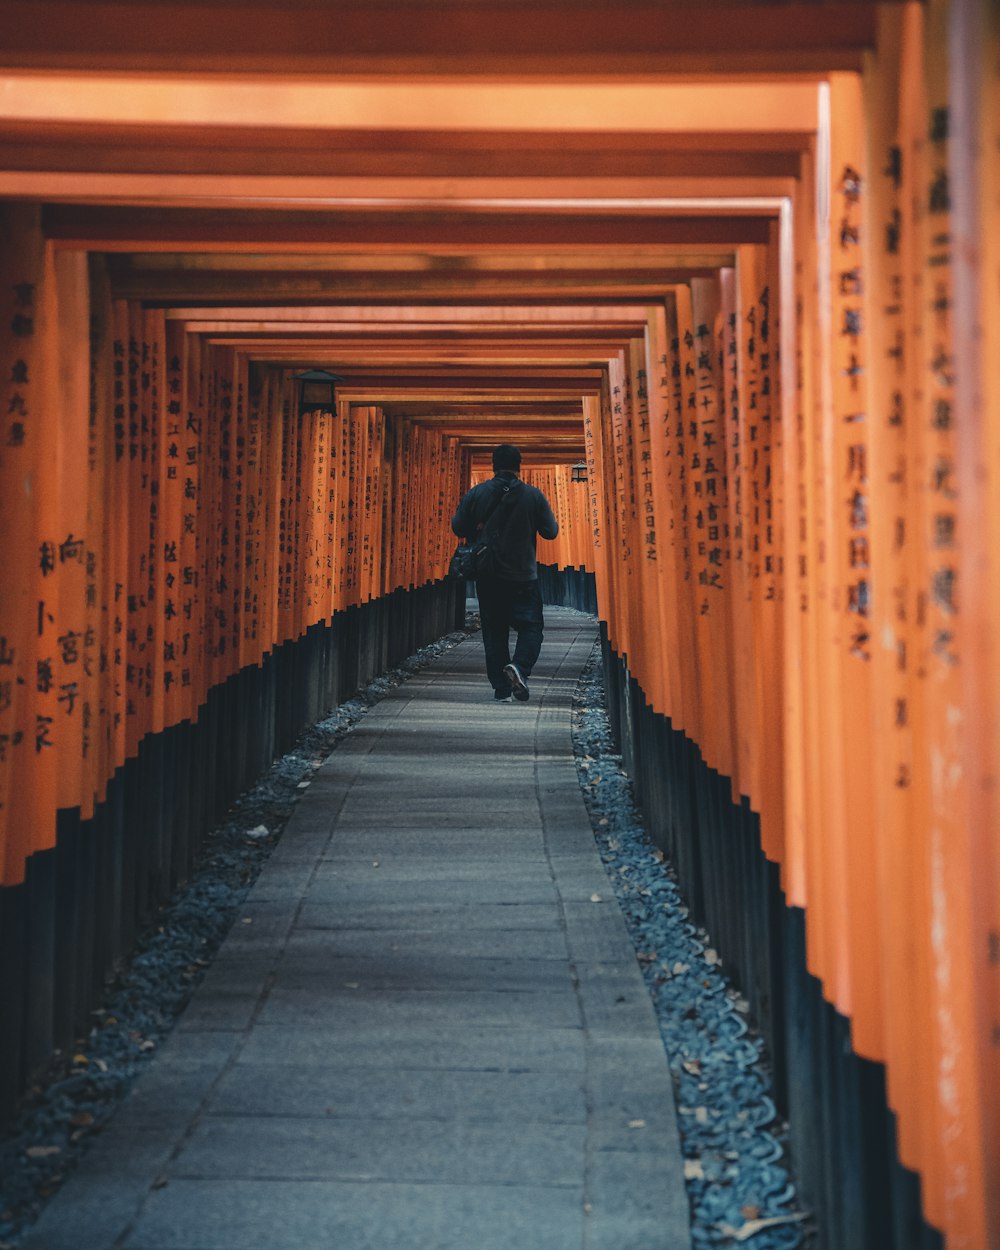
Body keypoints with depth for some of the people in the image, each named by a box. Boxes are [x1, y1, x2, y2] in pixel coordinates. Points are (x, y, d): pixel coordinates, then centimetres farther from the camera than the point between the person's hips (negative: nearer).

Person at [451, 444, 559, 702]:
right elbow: (550, 532, 2)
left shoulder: (476, 494, -4)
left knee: (494, 632, 9)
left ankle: (502, 690, 7)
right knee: (531, 626, 6)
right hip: (524, 577, -1)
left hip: (488, 577, 2)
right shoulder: (533, 495, -5)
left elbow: (458, 528, 1)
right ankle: (520, 667, -21)